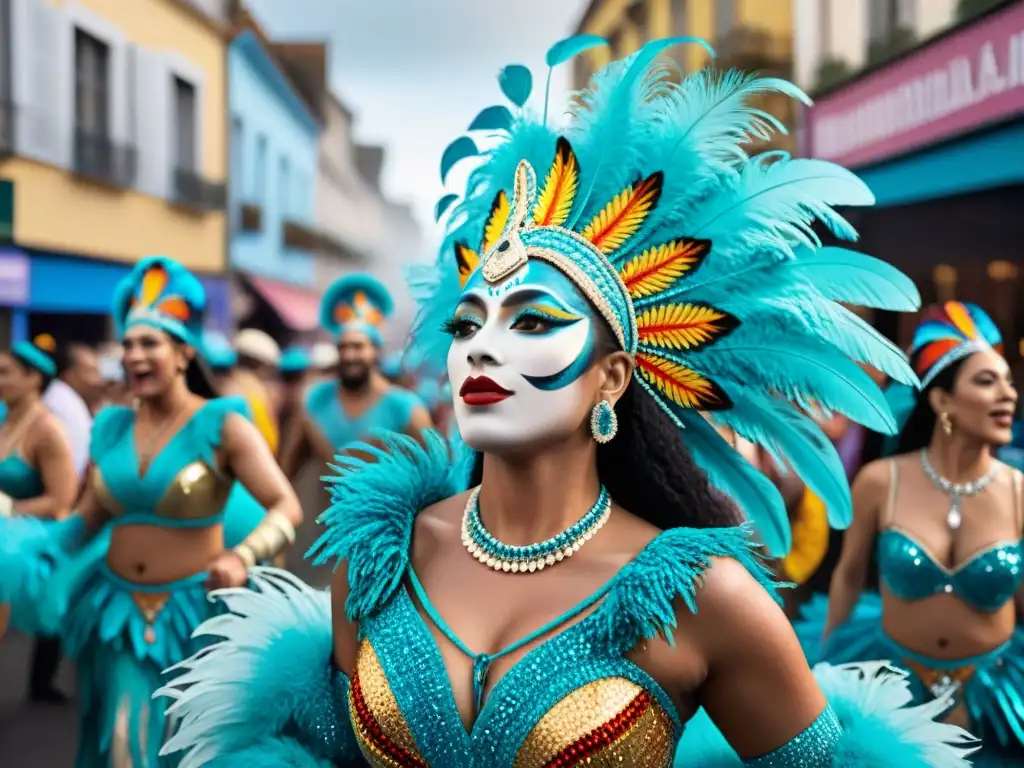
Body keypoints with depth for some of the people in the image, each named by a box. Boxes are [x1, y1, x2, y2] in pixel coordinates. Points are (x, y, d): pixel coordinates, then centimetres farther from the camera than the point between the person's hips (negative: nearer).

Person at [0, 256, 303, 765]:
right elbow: (87, 518, 6)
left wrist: (243, 557, -33)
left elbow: (287, 508, -17)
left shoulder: (221, 425, -12)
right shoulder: (112, 427, 2)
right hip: (118, 608, 4)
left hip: (193, 607, -3)